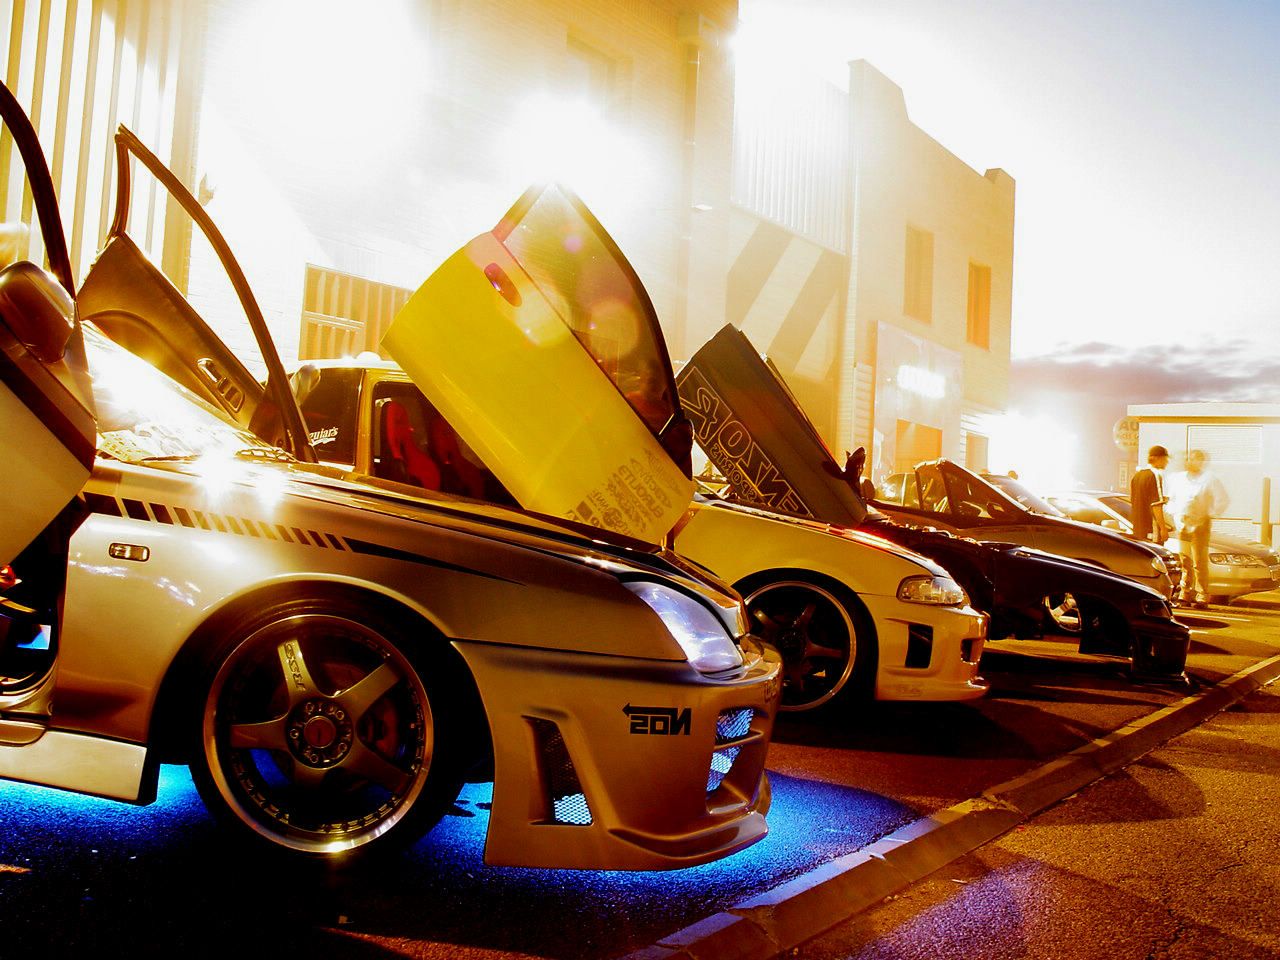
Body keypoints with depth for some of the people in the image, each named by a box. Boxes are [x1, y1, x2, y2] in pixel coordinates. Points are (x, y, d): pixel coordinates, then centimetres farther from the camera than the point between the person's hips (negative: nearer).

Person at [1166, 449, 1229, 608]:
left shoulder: (1210, 480, -2)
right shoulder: (1178, 479, 14)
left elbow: (1222, 500, -3)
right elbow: (1171, 499, 26)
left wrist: (1208, 515, -8)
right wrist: (1175, 513, 11)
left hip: (1199, 525, -5)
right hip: (1182, 525, 5)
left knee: (1200, 562, -7)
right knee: (1185, 562, 8)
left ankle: (1202, 596, -2)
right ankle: (1186, 595, 15)